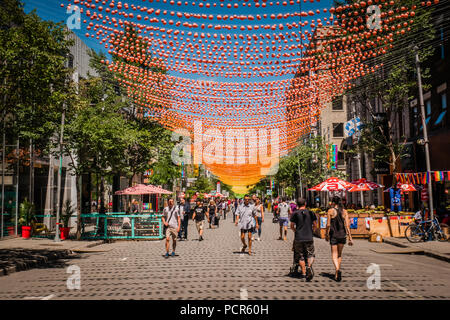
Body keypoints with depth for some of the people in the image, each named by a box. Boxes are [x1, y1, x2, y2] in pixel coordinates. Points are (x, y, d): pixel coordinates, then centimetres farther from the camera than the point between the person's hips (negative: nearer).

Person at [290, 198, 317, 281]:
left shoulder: (295, 213, -2)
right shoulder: (311, 213, 2)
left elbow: (292, 226, 2)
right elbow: (315, 225, 5)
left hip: (298, 238, 0)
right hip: (309, 238, 0)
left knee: (300, 256, 13)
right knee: (310, 254, 8)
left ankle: (303, 273, 17)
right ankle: (309, 266, -20)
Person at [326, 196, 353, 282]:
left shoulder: (330, 211, -5)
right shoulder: (344, 211, 2)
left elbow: (328, 225, -6)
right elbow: (347, 225, -3)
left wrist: (327, 234, 8)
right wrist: (350, 238, -1)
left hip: (333, 235, -3)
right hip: (343, 234, 3)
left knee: (334, 255, 2)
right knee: (339, 254, 18)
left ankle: (338, 270, -23)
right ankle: (337, 274, 25)